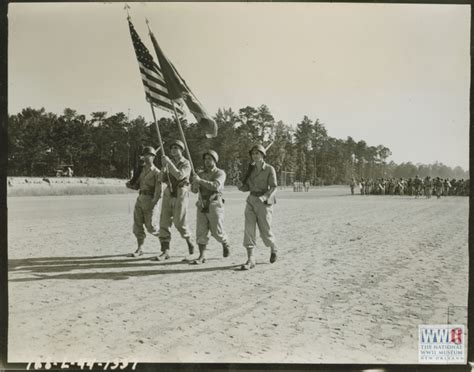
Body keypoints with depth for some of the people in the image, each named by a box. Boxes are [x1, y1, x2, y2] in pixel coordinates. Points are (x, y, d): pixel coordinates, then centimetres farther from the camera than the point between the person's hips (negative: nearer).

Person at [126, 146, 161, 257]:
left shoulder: (156, 172, -7)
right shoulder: (142, 170, 14)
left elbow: (158, 190, -13)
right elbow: (137, 186, 17)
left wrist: (153, 203, -23)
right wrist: (130, 185, -5)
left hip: (149, 200, -6)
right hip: (140, 199, 6)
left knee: (149, 226, -1)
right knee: (137, 224, 1)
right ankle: (139, 249, 7)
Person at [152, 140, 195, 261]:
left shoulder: (186, 164, -5)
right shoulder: (170, 162, 12)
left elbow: (179, 176, -24)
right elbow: (163, 179, 7)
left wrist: (169, 162, -25)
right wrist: (164, 167, -10)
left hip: (180, 194, -5)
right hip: (168, 193, 6)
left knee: (179, 223, -6)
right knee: (164, 222, -3)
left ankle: (190, 244, 21)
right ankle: (165, 252, -1)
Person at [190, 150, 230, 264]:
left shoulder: (220, 173, -3)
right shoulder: (201, 174, 13)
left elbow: (215, 186, -22)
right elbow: (193, 190, 3)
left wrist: (200, 180, -26)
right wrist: (195, 183, -19)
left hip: (215, 205, -4)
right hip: (202, 206, 4)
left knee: (217, 232, 1)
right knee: (201, 231, -3)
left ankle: (225, 244, 31)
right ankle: (202, 256, -2)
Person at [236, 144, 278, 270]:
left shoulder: (269, 169, -5)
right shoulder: (251, 169, 9)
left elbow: (273, 187, -12)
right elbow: (247, 187, 12)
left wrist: (264, 197, -29)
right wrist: (241, 186, -11)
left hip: (264, 202, -4)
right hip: (251, 201, 4)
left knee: (265, 231, 4)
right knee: (249, 229, -9)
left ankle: (273, 248, 36)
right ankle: (250, 260, -9)